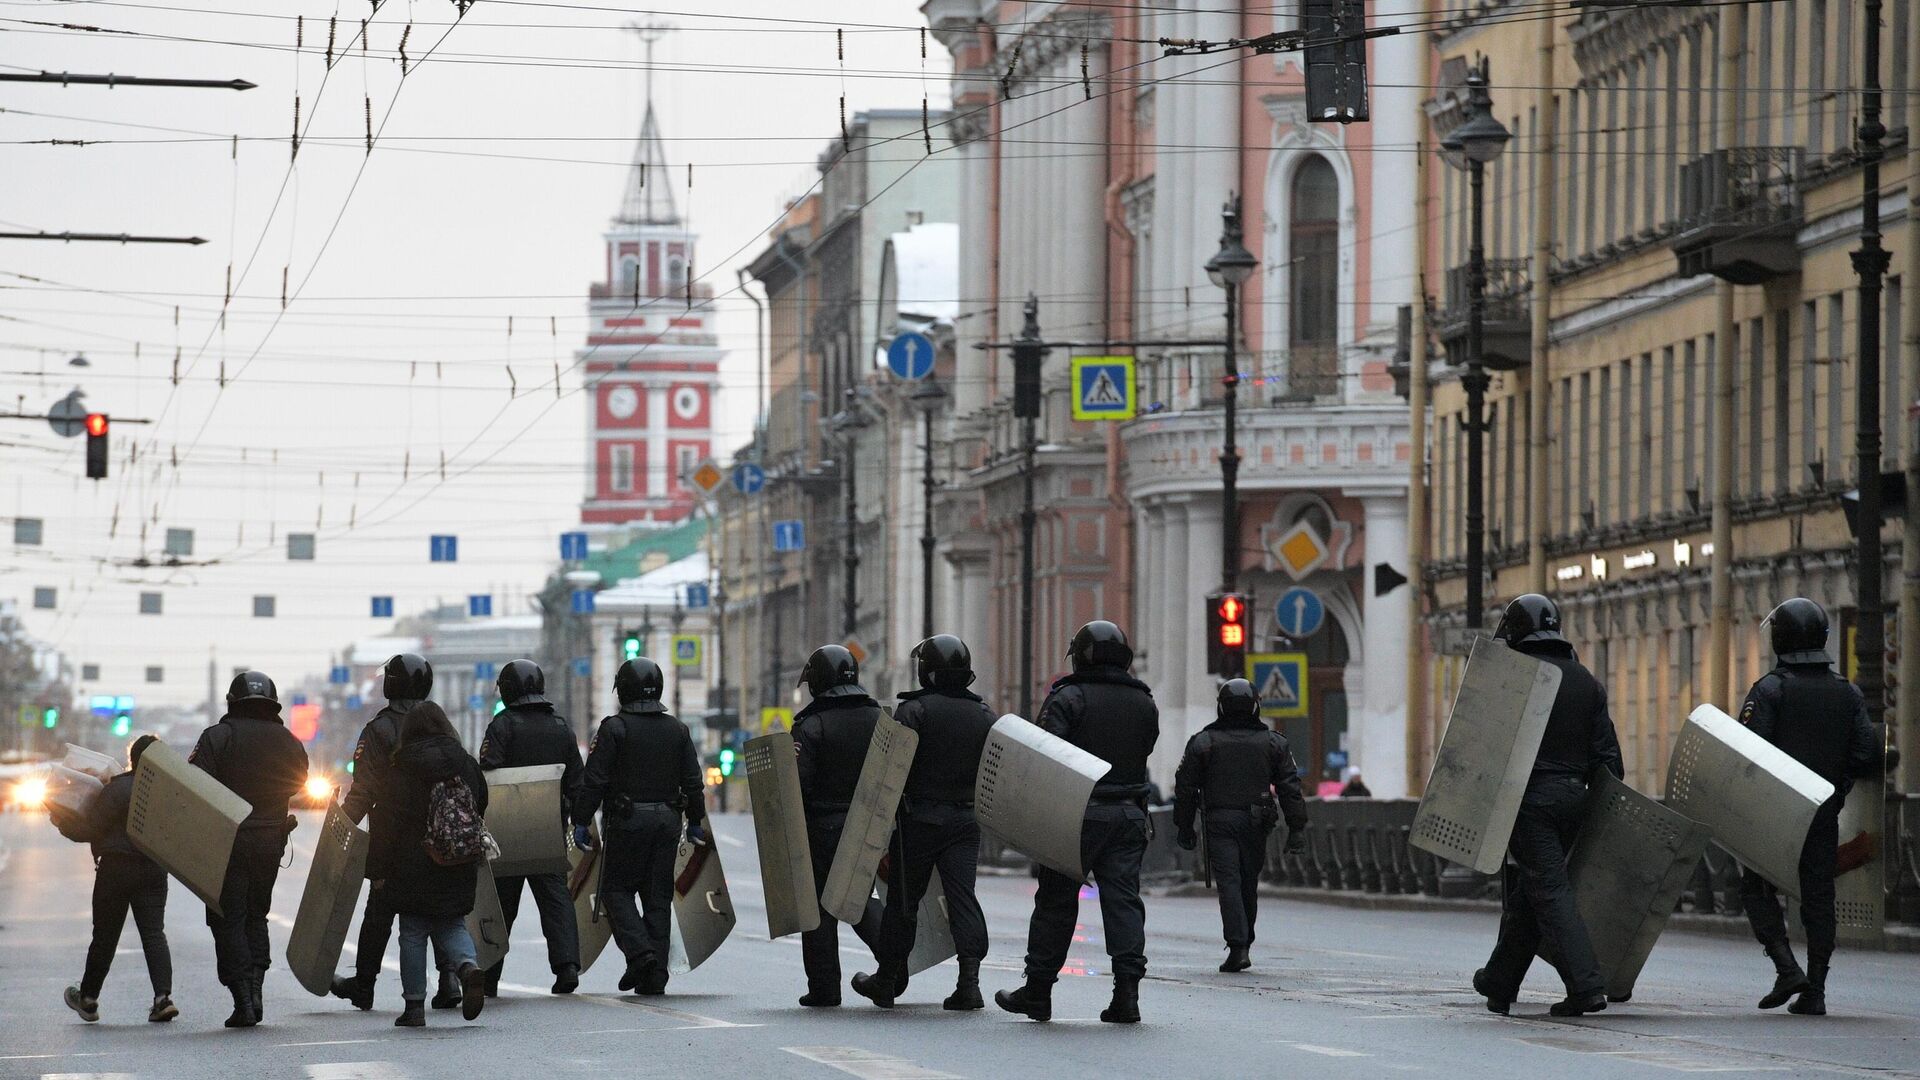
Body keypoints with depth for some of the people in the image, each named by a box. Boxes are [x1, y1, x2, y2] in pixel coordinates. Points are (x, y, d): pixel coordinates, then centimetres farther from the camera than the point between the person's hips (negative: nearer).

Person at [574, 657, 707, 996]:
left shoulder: (614, 728, -7)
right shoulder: (676, 729, 8)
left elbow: (594, 781, -10)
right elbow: (693, 781, 11)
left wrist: (581, 822, -4)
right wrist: (695, 822, 19)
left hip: (628, 821, -5)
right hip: (667, 820, 5)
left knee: (616, 889, 7)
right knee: (659, 896, 8)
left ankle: (639, 952, -14)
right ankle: (656, 975, 7)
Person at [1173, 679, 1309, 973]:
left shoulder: (1202, 742, 3)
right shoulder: (1273, 742, 7)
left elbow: (1185, 788, 5)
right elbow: (1290, 788, 4)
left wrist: (1184, 827, 13)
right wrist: (1296, 828, 4)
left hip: (1218, 820, -2)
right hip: (1256, 823, 2)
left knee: (1228, 882, -6)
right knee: (1249, 883, 13)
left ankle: (1237, 946, -19)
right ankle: (1243, 944, 20)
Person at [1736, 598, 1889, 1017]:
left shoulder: (1769, 690, -9)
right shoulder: (1848, 693, 4)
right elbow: (1868, 755, -2)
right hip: (1825, 815, 4)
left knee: (1758, 888, 10)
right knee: (1818, 897, 7)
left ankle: (1786, 968, -7)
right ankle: (1814, 991, 4)